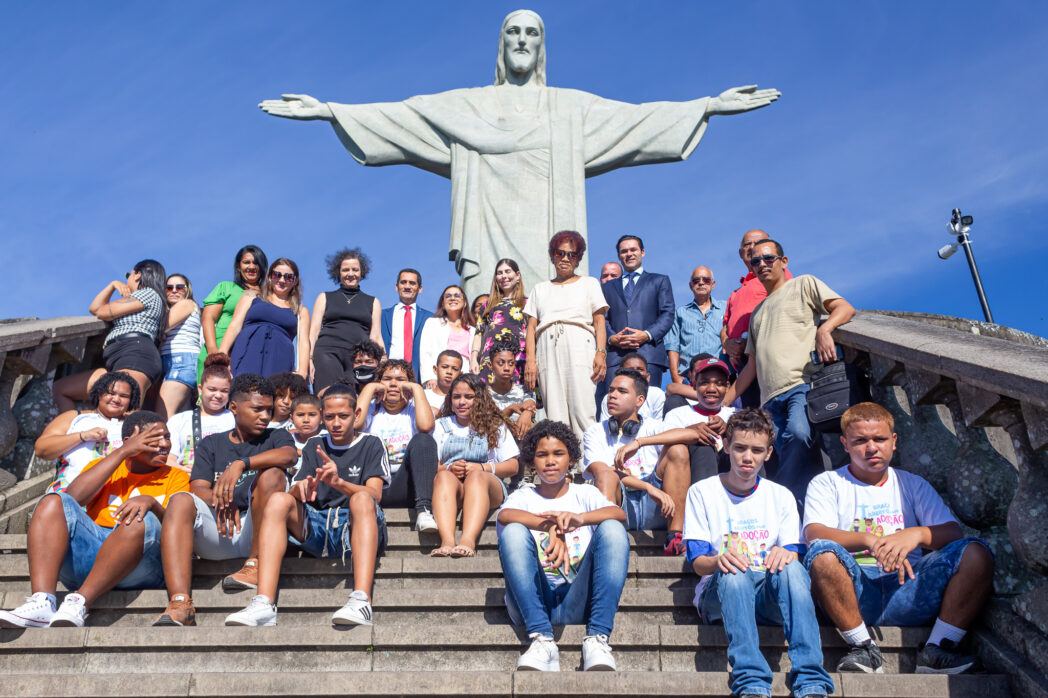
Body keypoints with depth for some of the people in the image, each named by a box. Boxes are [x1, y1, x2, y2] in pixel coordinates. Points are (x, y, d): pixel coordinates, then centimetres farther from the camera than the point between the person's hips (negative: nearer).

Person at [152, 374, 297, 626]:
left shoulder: (276, 436, 15)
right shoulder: (211, 445, 20)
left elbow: (289, 455, -10)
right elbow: (198, 489, 5)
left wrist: (241, 464, -24)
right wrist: (220, 501, -19)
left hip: (260, 531, -2)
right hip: (219, 534, 2)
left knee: (271, 473, -23)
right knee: (180, 502, -24)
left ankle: (257, 565, -24)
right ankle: (180, 602, -39)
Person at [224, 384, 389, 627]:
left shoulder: (371, 444, 10)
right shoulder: (314, 446, 21)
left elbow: (375, 494, -5)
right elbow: (298, 494, 11)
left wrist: (339, 482, -24)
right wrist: (301, 488, -15)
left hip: (355, 528, -3)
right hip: (316, 529, 3)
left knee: (362, 498, -34)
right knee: (279, 500, -22)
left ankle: (361, 601, -52)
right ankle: (263, 605, -36)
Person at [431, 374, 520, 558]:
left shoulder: (495, 426, 21)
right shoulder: (441, 425, 25)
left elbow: (513, 466, 10)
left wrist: (482, 468, -7)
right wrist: (449, 468, -11)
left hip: (489, 487, -1)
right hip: (450, 485, 1)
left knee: (476, 476, -37)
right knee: (444, 476, -35)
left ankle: (468, 540, -59)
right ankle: (447, 540, -57)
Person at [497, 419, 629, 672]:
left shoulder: (585, 494, 19)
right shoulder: (522, 497, 18)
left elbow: (620, 514, -5)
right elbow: (504, 515, -9)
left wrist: (579, 518, -27)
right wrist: (550, 527, -29)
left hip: (578, 602, 0)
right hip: (534, 603, 0)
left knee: (612, 529, -20)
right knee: (513, 531, -23)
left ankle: (597, 638, -30)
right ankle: (542, 639, -33)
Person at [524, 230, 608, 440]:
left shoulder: (589, 283, 21)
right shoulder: (540, 289, 25)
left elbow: (599, 321, 10)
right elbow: (531, 326, 15)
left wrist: (601, 352, -6)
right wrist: (530, 359, 0)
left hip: (579, 347, -2)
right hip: (547, 351, 2)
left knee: (582, 412, -15)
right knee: (554, 415, -7)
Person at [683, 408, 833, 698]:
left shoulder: (781, 496, 14)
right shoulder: (702, 492, 6)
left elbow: (794, 552, 3)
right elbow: (697, 562, -2)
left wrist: (784, 554, -23)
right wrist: (718, 560, -27)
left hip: (769, 595, 2)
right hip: (720, 592, -1)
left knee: (792, 568, -32)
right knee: (734, 573, -36)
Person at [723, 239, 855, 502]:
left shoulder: (804, 285, 18)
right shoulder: (757, 313, 33)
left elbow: (845, 308, 3)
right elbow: (752, 365, 32)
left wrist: (824, 329, -20)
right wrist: (723, 402, 24)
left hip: (803, 384, -6)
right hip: (771, 397, 6)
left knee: (798, 432, -32)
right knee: (787, 456, -9)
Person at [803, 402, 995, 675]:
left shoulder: (912, 484, 21)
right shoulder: (827, 484, 11)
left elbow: (954, 533, 7)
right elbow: (814, 534, -8)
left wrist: (916, 534, -17)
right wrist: (870, 541, -25)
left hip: (907, 587, 3)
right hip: (856, 589, -2)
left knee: (976, 552, -19)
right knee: (823, 553, -35)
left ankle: (938, 650, -19)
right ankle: (863, 648, -21)